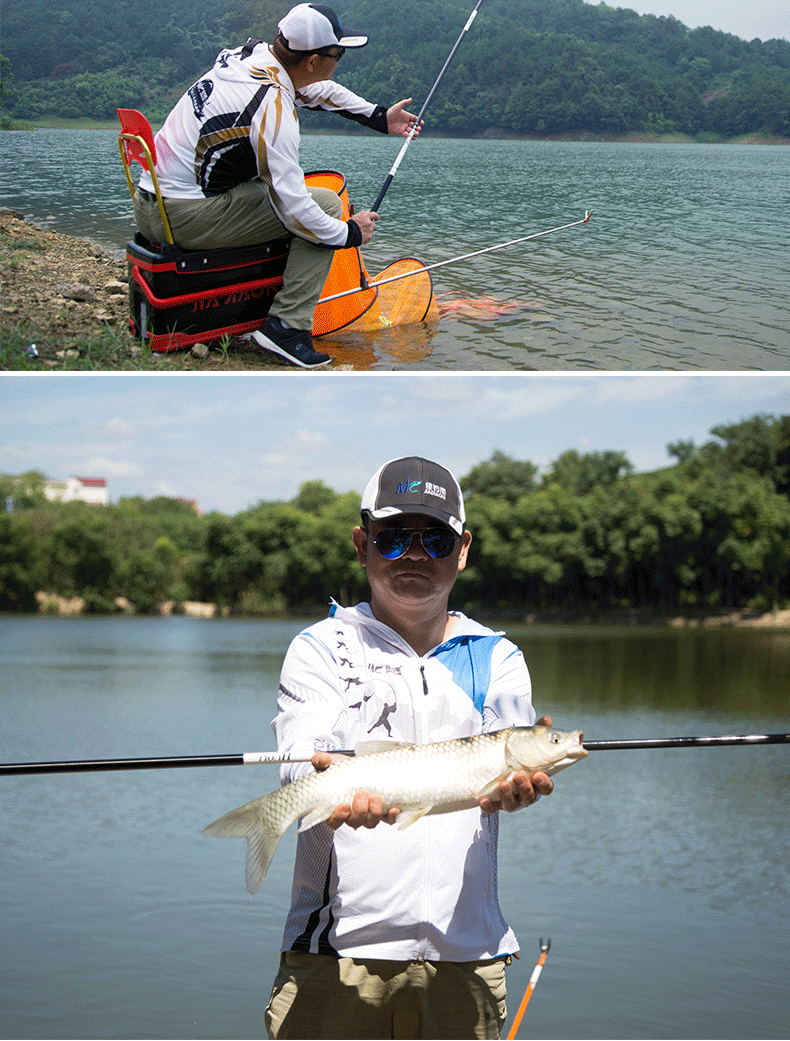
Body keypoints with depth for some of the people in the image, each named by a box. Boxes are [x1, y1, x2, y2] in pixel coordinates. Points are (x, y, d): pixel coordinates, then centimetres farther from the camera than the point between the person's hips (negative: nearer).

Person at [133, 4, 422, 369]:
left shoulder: (251, 53, 5)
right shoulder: (273, 109, -21)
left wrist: (380, 117, 34)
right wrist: (350, 233, -3)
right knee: (325, 202, -6)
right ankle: (287, 326, -8)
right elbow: (293, 209, -19)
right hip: (186, 219, -9)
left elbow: (317, 88, 26)